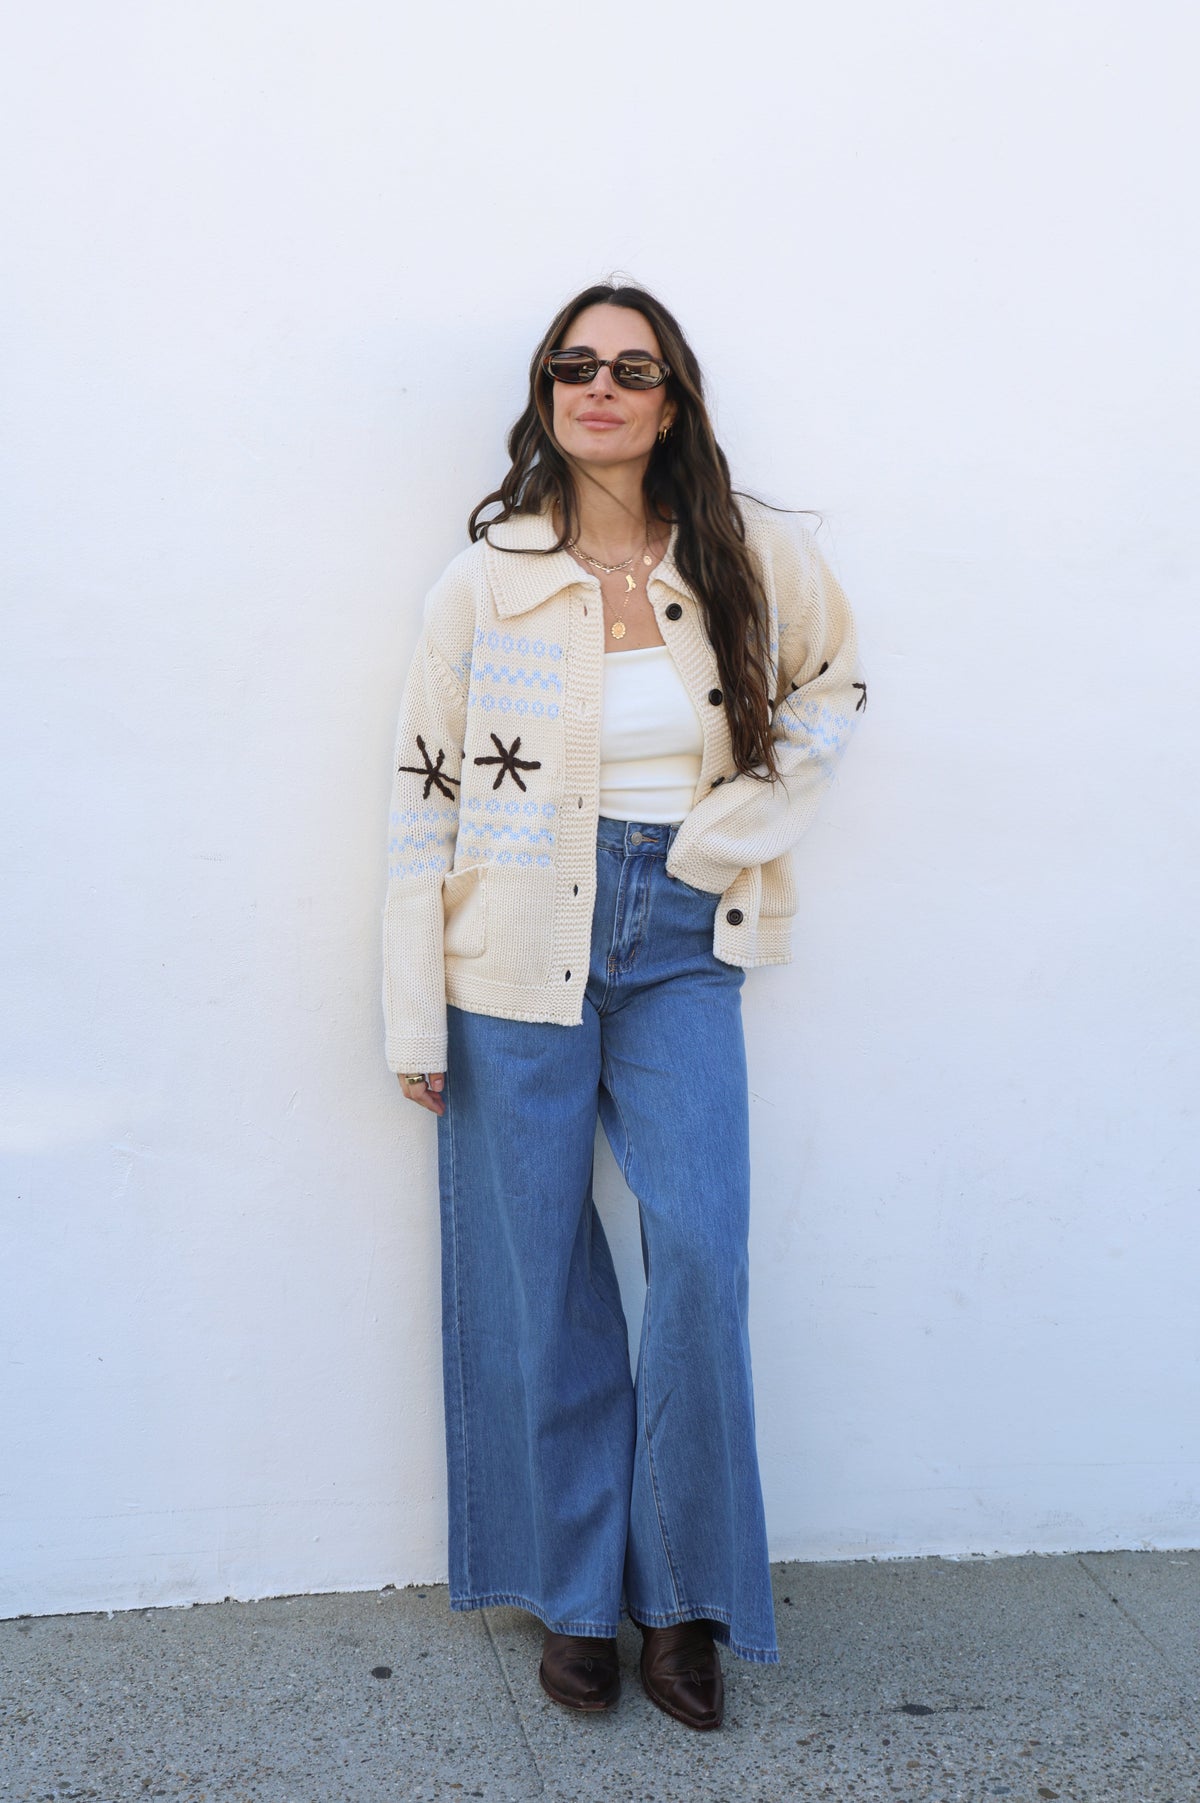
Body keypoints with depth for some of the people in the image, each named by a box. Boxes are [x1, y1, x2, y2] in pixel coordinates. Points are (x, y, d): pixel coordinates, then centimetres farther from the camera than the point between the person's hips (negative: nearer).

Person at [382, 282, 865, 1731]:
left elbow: (832, 689, 19)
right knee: (535, 1272, 4)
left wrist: (740, 823, 2)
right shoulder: (486, 580, -1)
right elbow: (423, 794, 0)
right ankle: (573, 1593, 22)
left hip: (680, 945, 1)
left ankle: (686, 1591, 9)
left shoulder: (752, 557, 2)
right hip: (520, 954, 0)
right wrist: (415, 1019, -2)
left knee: (700, 1246, -10)